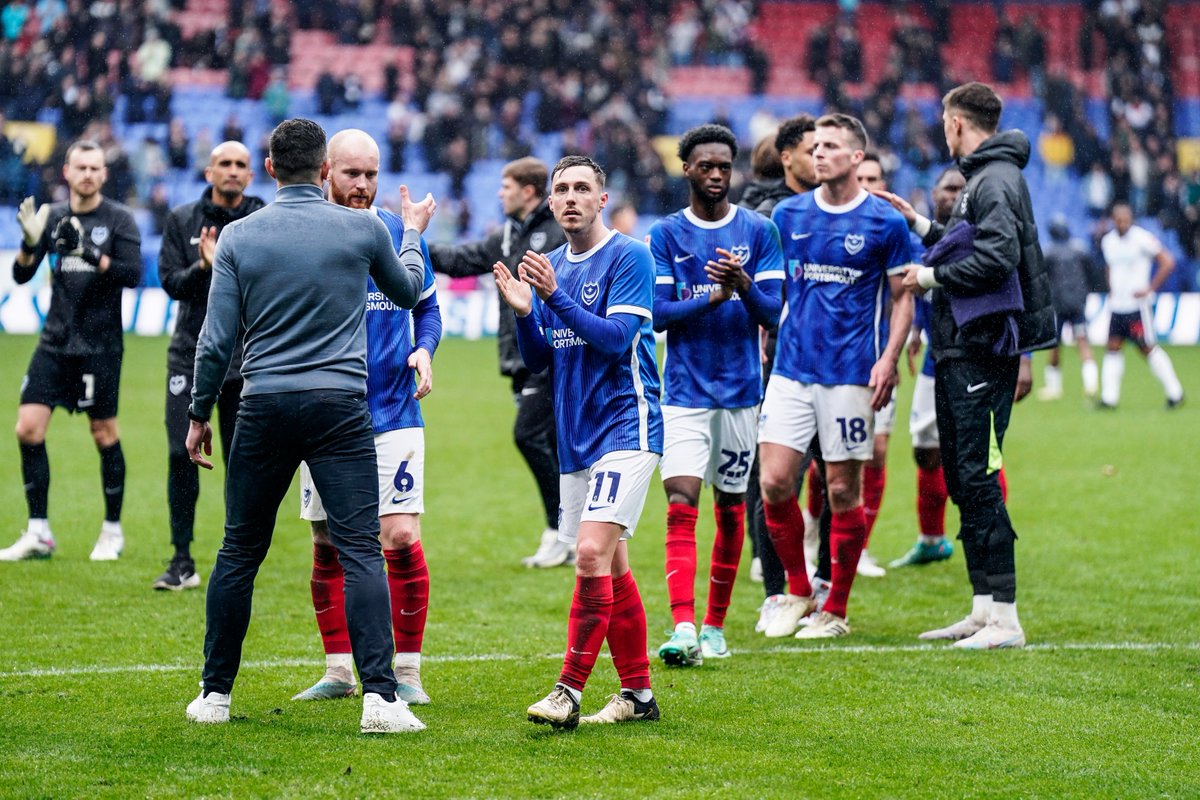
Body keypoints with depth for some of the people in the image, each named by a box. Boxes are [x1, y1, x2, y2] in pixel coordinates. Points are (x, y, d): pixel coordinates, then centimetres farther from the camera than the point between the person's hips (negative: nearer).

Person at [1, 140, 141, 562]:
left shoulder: (119, 219, -3)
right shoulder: (53, 216, 9)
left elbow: (132, 274, -14)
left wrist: (91, 253, -26)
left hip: (100, 345, -4)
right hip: (56, 340, 4)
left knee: (105, 434, 1)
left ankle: (112, 531, 16)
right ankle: (38, 534, 3)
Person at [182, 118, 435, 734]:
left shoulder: (238, 236, 2)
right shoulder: (363, 229, 0)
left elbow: (216, 340, 1)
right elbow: (409, 292, 20)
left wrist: (199, 414, 13)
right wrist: (414, 234, 38)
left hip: (264, 407, 1)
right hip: (340, 406, -1)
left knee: (239, 551, 12)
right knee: (360, 550, -5)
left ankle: (215, 694, 18)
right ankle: (379, 696, -16)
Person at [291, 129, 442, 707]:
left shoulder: (399, 233, 4)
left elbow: (427, 306, 15)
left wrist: (424, 350, -4)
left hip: (392, 414, 0)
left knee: (401, 538, -8)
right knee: (328, 546, 6)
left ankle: (406, 672, 2)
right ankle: (339, 673, 17)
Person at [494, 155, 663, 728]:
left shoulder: (629, 257, -8)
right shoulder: (550, 267, 13)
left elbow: (617, 338, -17)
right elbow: (537, 360, 14)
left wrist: (555, 297, -22)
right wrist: (524, 312, -4)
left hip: (625, 426, -8)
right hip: (576, 438, 8)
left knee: (593, 553, -19)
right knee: (611, 569, 11)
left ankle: (569, 690, -17)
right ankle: (638, 695, 18)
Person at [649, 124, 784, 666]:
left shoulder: (758, 232, 3)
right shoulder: (665, 235, 2)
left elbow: (772, 312, -2)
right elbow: (657, 314, -4)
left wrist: (744, 285, -22)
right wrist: (712, 297, -19)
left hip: (740, 390, 2)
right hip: (684, 392, -1)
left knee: (731, 510, 8)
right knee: (681, 505, -15)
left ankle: (715, 626, 20)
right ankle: (683, 628, -23)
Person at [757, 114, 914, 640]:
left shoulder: (884, 222, -1)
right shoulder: (788, 216, 8)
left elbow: (903, 297, 3)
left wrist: (889, 359, -9)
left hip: (849, 373, -3)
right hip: (791, 368, 3)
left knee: (843, 491, 1)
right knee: (774, 482, -6)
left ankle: (835, 610, 12)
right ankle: (797, 591, 14)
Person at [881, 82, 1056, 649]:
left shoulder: (996, 181, -13)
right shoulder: (980, 179, 18)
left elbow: (998, 259, -24)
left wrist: (932, 277, -13)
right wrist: (918, 223, 23)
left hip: (983, 353, -11)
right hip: (959, 352, 11)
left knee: (979, 479, -11)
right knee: (962, 479, 13)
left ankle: (1005, 617, -11)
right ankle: (983, 609, 17)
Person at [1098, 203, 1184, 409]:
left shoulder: (1142, 238, -11)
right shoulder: (1107, 241, 8)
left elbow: (1167, 262, -11)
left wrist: (1150, 289, -13)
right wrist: (1111, 289, 13)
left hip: (1137, 305, -6)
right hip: (1116, 305, 6)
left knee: (1148, 348, -2)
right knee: (1113, 347, 1)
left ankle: (1175, 392, 9)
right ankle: (1109, 397, 3)